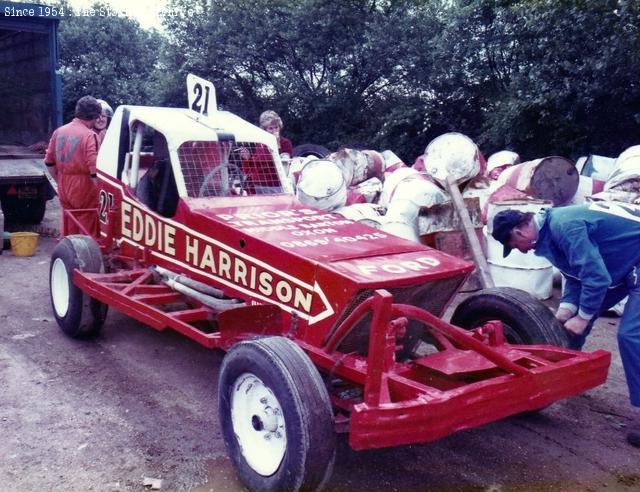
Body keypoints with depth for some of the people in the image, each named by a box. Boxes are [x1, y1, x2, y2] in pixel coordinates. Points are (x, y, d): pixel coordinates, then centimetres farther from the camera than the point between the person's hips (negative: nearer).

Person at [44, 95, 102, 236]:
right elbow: (94, 170, -21)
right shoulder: (90, 135, -16)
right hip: (84, 189, -7)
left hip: (64, 188, 7)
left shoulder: (59, 131, 6)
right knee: (87, 232, 2)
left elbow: (49, 161, 13)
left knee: (69, 231, 17)